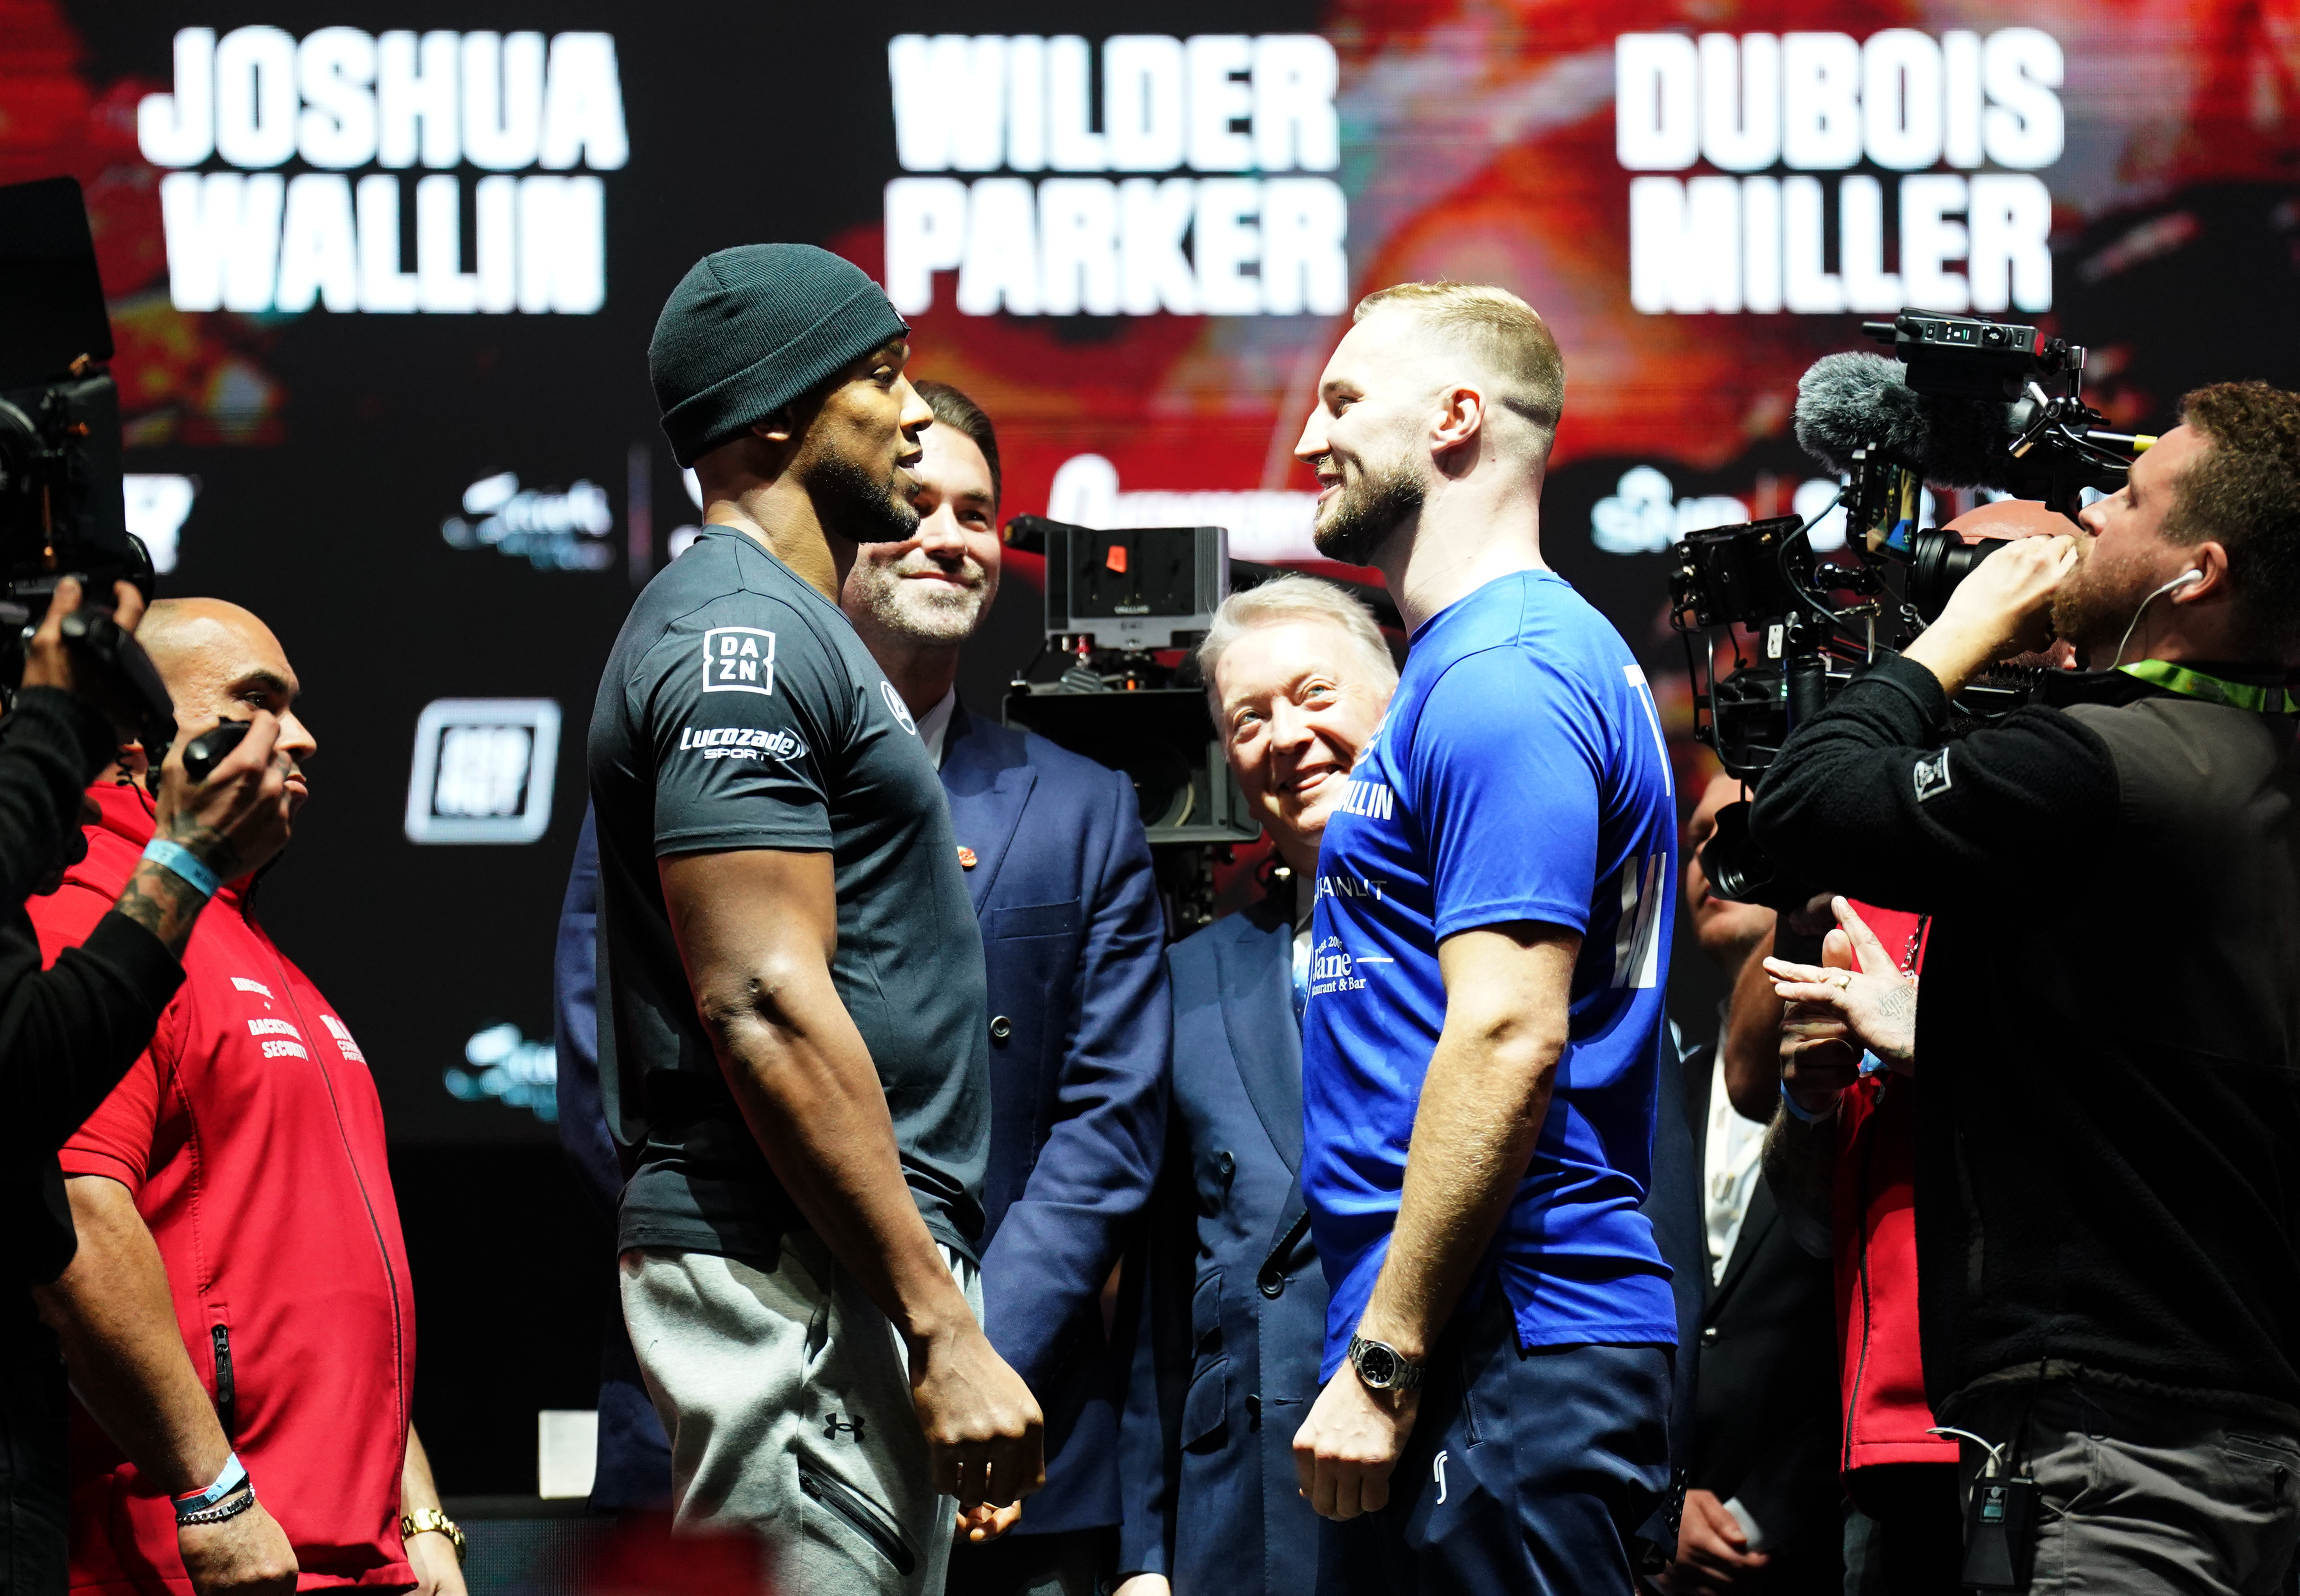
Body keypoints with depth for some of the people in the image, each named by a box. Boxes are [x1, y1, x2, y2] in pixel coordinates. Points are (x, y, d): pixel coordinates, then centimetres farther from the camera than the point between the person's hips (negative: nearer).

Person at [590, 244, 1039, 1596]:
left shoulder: (793, 628, 21)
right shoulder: (742, 636, -12)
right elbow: (765, 1009, -20)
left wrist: (940, 1303, 20)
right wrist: (944, 1329, -21)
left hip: (861, 1275, 11)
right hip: (799, 1279, -11)